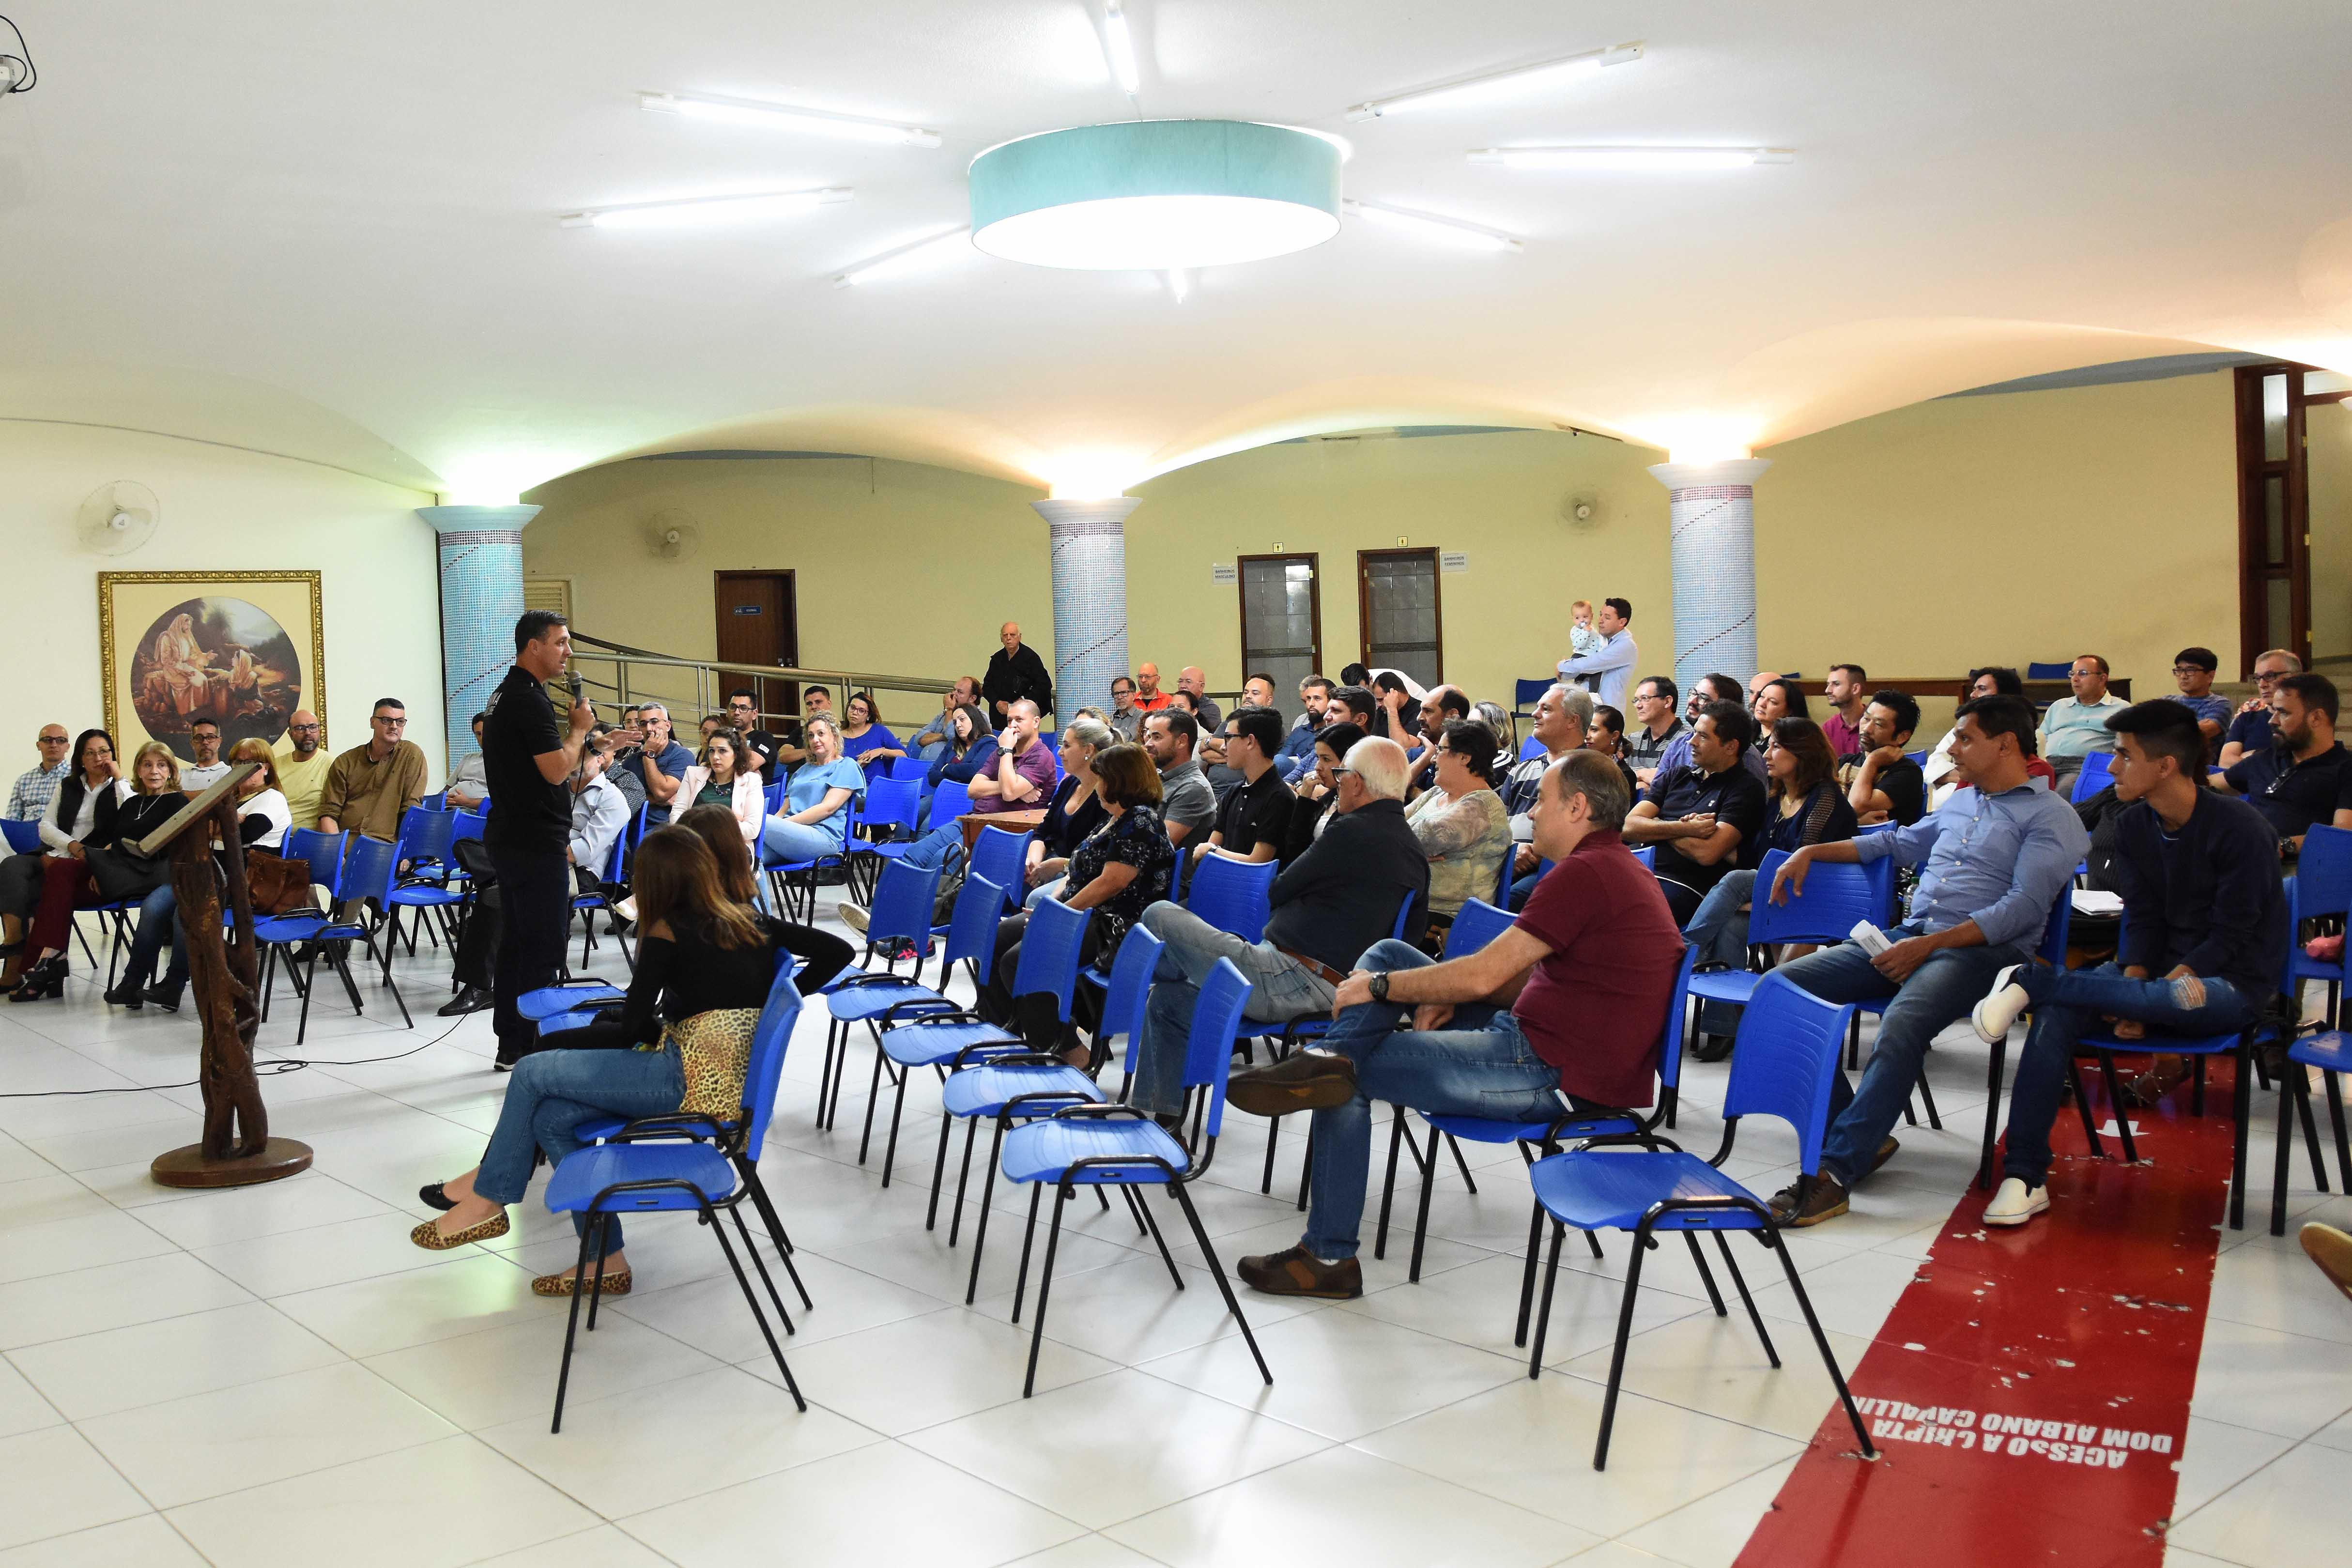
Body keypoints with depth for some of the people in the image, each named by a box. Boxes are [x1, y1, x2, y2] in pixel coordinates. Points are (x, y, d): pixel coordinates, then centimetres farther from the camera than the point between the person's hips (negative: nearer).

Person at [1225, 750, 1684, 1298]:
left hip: (1550, 1072, -10)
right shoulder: (1622, 868, 14)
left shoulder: (1586, 872, -19)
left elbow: (1485, 974, -19)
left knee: (1353, 1073, 1)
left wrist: (1376, 987, -7)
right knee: (1389, 955, 11)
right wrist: (1447, 999, 2)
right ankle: (1328, 1060, -11)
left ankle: (1329, 1256, 5)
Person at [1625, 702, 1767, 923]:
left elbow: (1707, 853, -12)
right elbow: (1629, 827, 7)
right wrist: (1685, 829, -7)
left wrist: (1657, 828, 4)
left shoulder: (1746, 789, 1)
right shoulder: (1676, 777, 20)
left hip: (1689, 887, -6)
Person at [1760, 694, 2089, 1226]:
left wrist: (1930, 945, -19)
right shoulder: (1960, 803, 25)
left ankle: (1836, 1172, -36)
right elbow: (1897, 843, 39)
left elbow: (2023, 908, -11)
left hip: (1982, 950, -8)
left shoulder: (2051, 816, 1)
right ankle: (1859, 1135, -11)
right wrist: (1813, 852, 27)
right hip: (1909, 936, 8)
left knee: (1902, 1023, -39)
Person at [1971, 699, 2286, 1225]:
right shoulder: (2134, 825, 5)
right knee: (2056, 1013, -22)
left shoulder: (2240, 828, -15)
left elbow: (2230, 937, -16)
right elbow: (2143, 919, 3)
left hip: (2232, 981, -5)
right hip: (2160, 969, 6)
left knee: (2172, 1000, -42)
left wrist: (2144, 997, -23)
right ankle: (2025, 1176, -25)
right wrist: (2131, 992, -16)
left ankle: (2031, 981, -27)